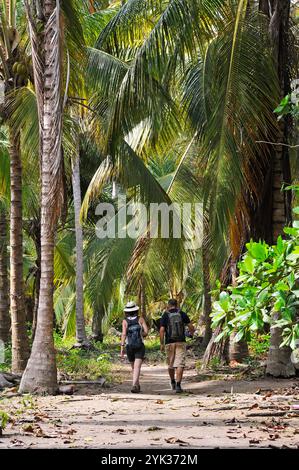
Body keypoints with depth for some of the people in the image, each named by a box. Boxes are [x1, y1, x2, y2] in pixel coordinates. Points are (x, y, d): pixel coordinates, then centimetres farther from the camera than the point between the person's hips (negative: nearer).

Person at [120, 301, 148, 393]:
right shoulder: (140, 319, 1)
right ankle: (134, 385, -30)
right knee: (137, 367, -11)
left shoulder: (125, 321, 1)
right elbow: (146, 331, -5)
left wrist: (122, 347, -12)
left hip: (129, 347, 2)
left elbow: (124, 334, -10)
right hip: (140, 346, -2)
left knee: (133, 367, 20)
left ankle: (137, 385, 27)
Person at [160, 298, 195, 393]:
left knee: (170, 364, 18)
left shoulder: (165, 315, -1)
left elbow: (162, 330, -10)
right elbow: (191, 326, 0)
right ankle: (178, 385, -17)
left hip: (169, 343, 0)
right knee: (180, 364, -5)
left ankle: (173, 382, 34)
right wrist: (192, 332, 23)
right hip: (181, 342, 0)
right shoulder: (182, 314, 2)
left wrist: (162, 344, -5)